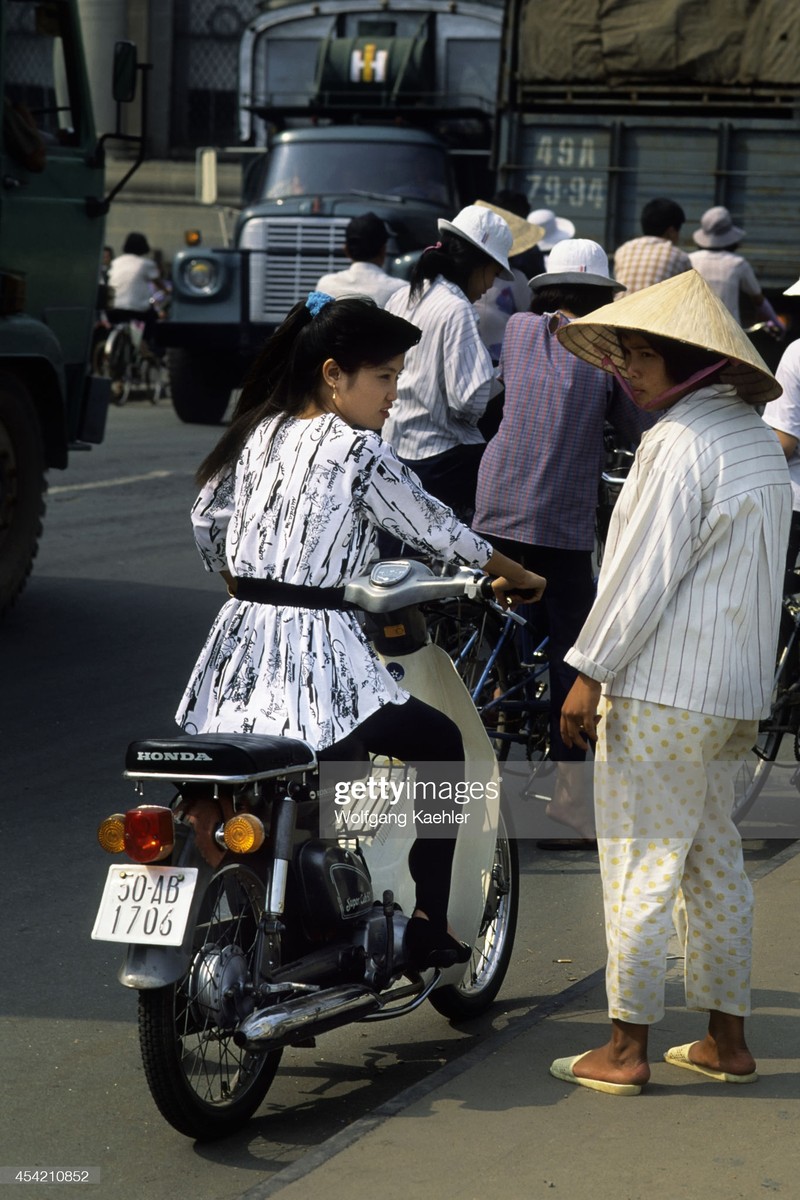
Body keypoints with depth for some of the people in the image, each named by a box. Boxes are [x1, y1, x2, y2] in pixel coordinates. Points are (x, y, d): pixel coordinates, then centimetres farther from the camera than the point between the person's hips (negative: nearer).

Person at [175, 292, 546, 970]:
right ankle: (428, 928, 8)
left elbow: (207, 520, 22)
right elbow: (434, 528, 1)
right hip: (316, 651, -7)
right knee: (441, 746, 11)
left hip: (241, 641, 7)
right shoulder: (357, 451, -8)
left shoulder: (258, 434, 11)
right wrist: (515, 576, 17)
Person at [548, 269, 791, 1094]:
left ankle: (626, 1049, 4)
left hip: (661, 690, -9)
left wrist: (590, 670, -13)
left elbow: (646, 570, -18)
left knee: (641, 864, -2)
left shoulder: (682, 440, -16)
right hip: (732, 688, 9)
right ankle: (726, 1041, 21)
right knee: (713, 862, 14)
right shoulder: (755, 437, 13)